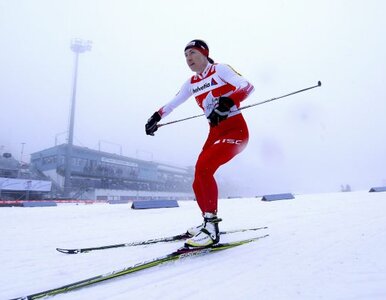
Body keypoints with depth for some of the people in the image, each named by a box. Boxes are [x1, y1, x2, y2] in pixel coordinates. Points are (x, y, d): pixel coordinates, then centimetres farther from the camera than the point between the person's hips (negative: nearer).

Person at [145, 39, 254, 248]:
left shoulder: (220, 69, -4)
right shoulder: (191, 83, 12)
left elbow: (247, 86, -16)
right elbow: (172, 103, 21)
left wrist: (228, 101, -34)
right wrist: (156, 117, 13)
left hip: (236, 130, -6)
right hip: (215, 134, 6)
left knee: (203, 167, -27)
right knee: (198, 184, -1)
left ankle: (211, 226, -19)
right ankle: (208, 223, 20)